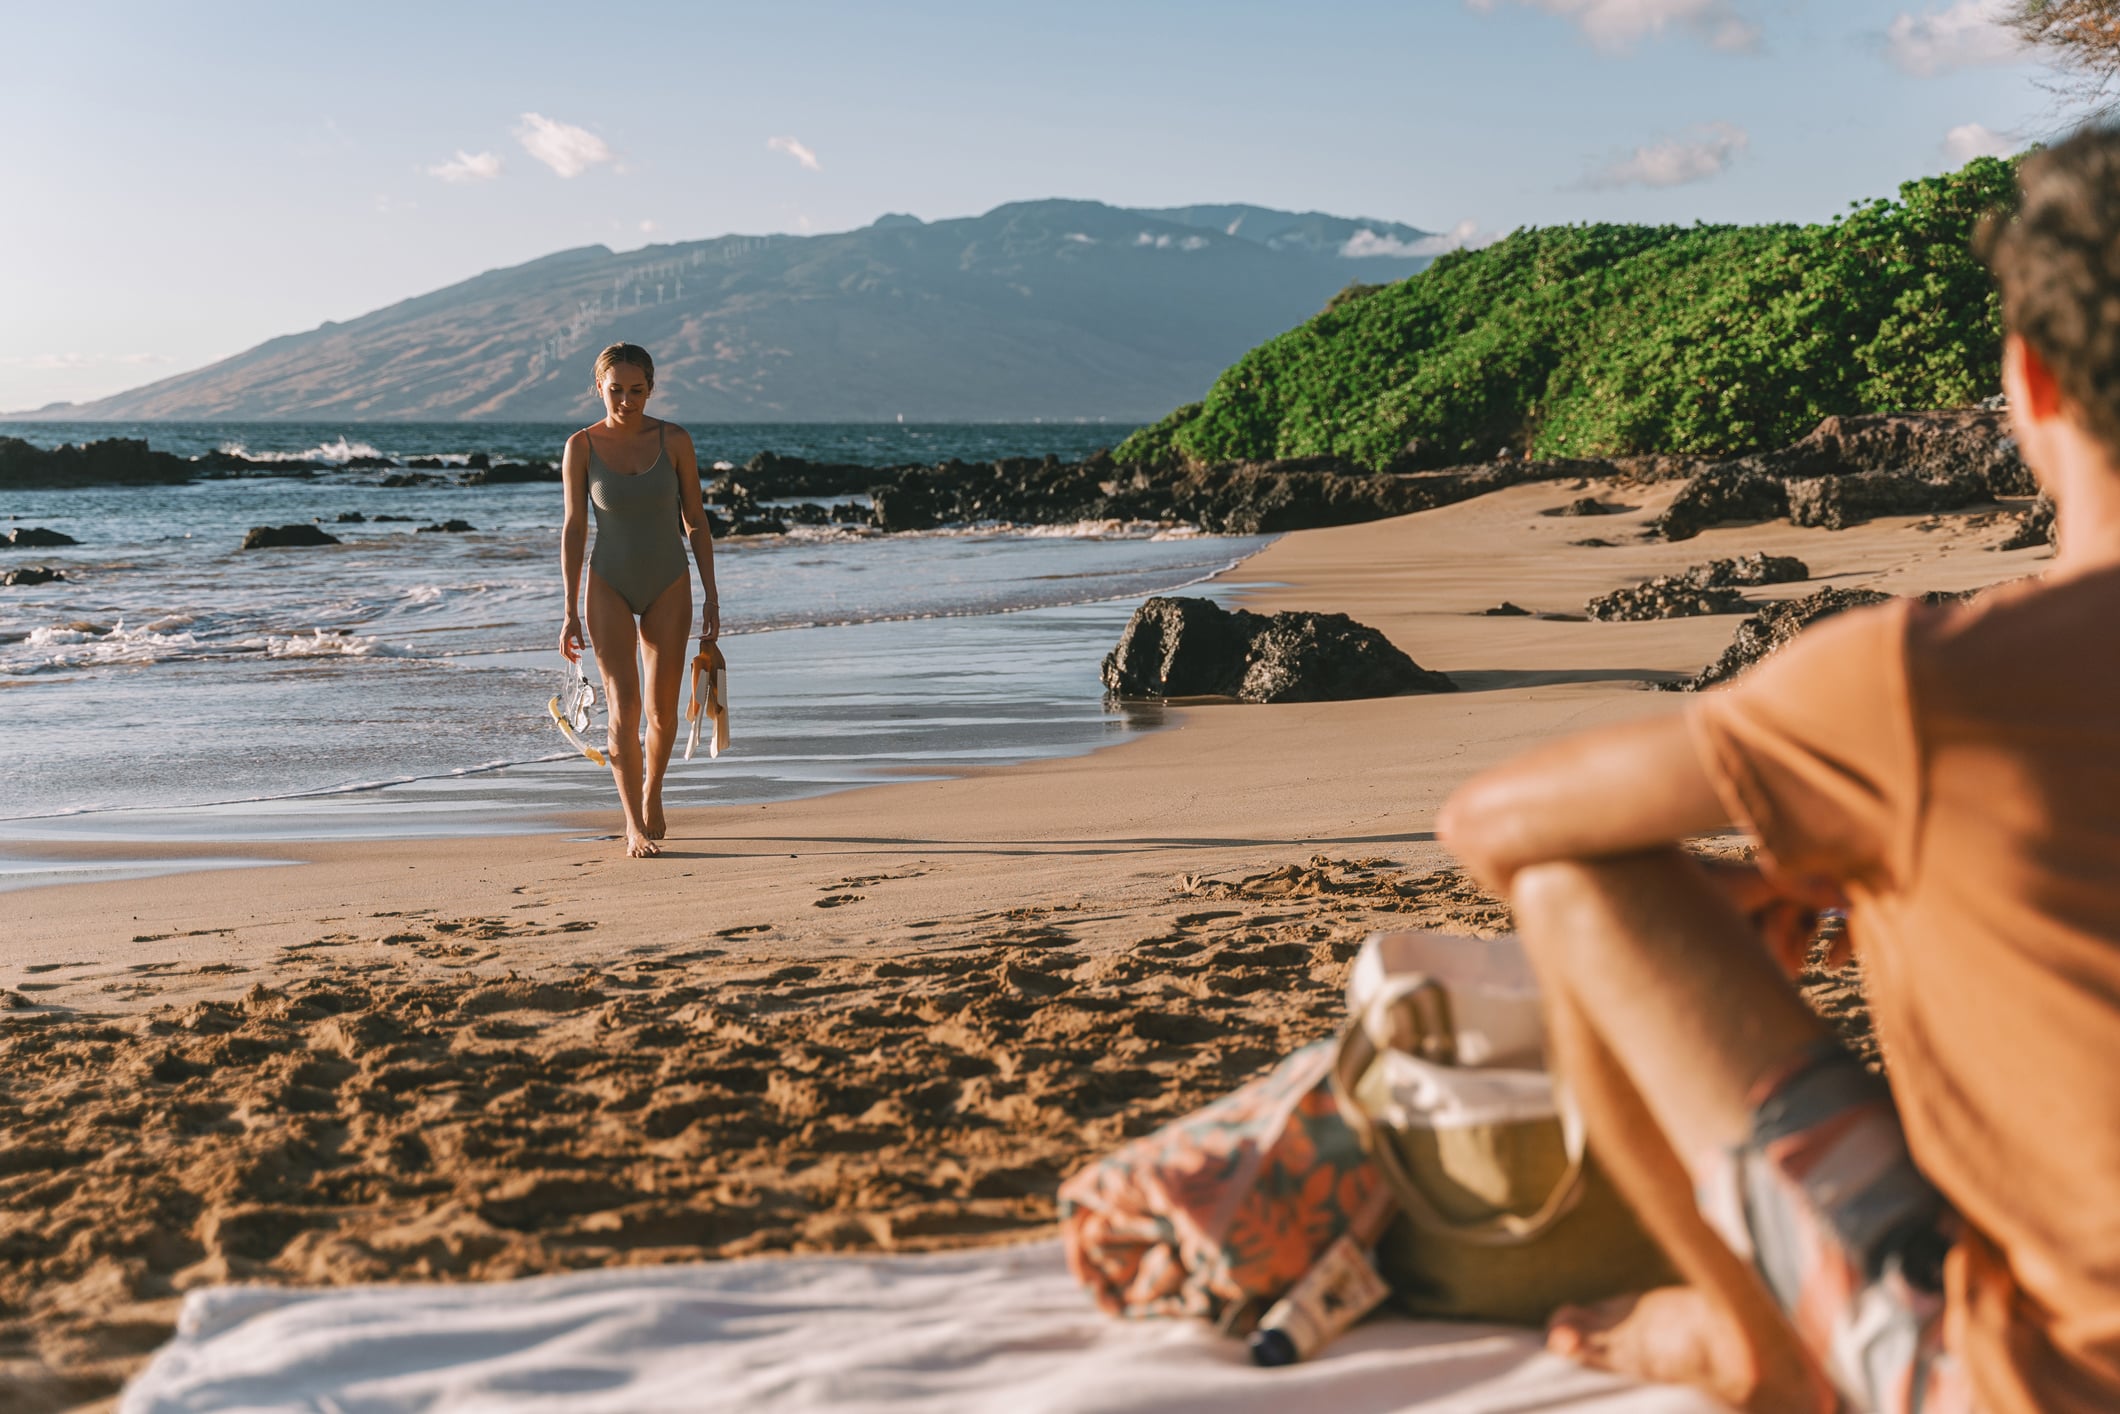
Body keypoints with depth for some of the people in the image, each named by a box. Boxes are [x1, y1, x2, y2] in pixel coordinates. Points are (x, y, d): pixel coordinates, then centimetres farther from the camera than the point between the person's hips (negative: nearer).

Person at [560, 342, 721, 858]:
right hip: (609, 587, -1)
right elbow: (574, 529, -3)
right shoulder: (581, 447, -6)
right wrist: (570, 612, -6)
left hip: (668, 587, 1)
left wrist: (711, 596, -3)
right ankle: (635, 826, -6)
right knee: (623, 708, -11)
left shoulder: (674, 441, -6)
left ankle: (651, 796, 33)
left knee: (662, 710, 7)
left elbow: (696, 521, 1)